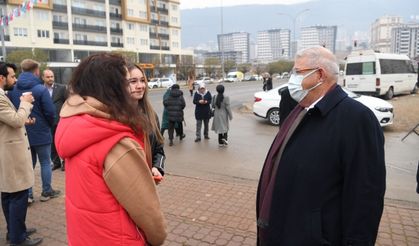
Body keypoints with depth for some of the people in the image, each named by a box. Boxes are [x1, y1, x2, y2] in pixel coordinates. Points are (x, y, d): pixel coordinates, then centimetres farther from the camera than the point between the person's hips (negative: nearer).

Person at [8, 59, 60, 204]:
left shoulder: (13, 90, 0)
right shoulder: (41, 89, -16)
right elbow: (50, 112, -17)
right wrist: (49, 125, 2)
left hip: (22, 133, 5)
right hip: (40, 132, -5)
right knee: (45, 162, 9)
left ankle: (27, 194, 16)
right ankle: (46, 192, 18)